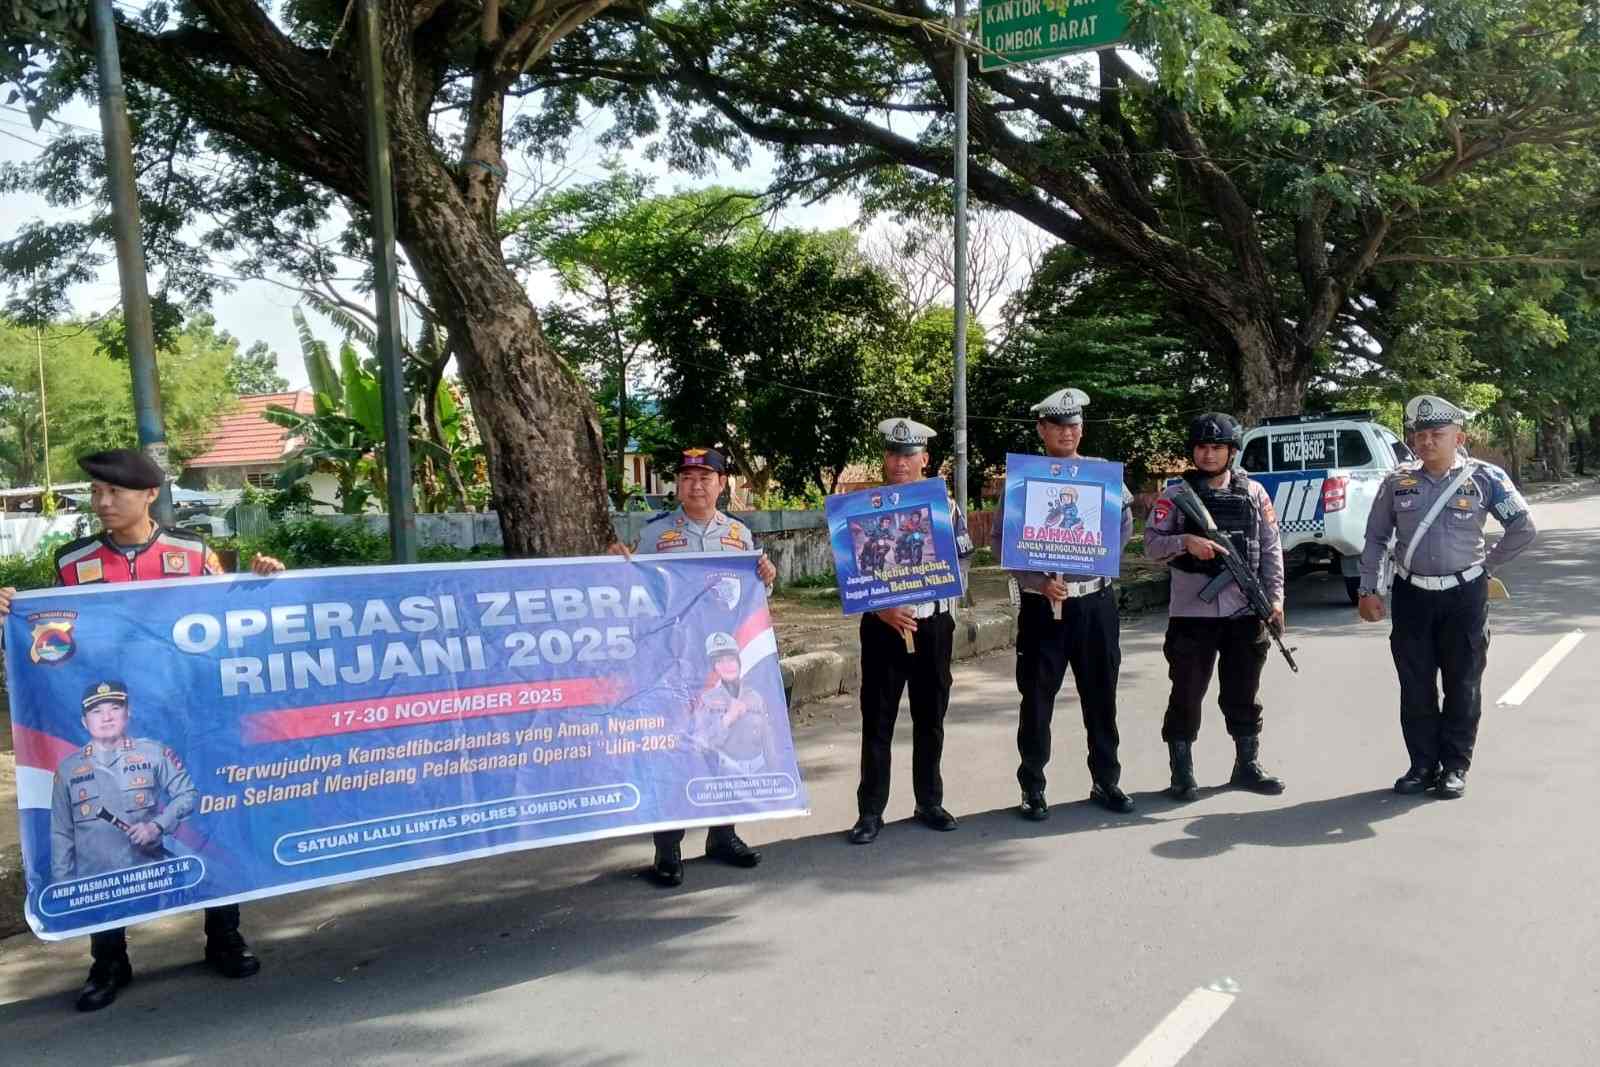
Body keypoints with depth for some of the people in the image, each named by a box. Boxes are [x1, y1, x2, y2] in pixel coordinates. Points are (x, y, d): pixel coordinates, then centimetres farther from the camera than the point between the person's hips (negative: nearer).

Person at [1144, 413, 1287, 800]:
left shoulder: (1254, 493, 8)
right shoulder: (1176, 495, 1)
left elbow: (1271, 548, 8)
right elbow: (1151, 544, -5)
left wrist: (1275, 596, 0)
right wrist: (1186, 541, -23)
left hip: (1244, 611, 2)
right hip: (1191, 612, -2)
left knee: (1243, 693, 12)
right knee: (1187, 693, 2)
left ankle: (1247, 766, 26)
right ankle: (1181, 774, 11)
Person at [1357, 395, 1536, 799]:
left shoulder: (1485, 478, -4)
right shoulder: (1397, 482, 2)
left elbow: (1524, 529, 0)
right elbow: (1375, 538, 9)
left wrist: (1487, 565, 0)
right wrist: (1368, 590, 4)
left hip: (1465, 595, -2)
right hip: (1411, 596, 2)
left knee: (1463, 686, 5)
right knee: (1415, 687, 5)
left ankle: (1455, 766, 16)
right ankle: (1423, 765, 15)